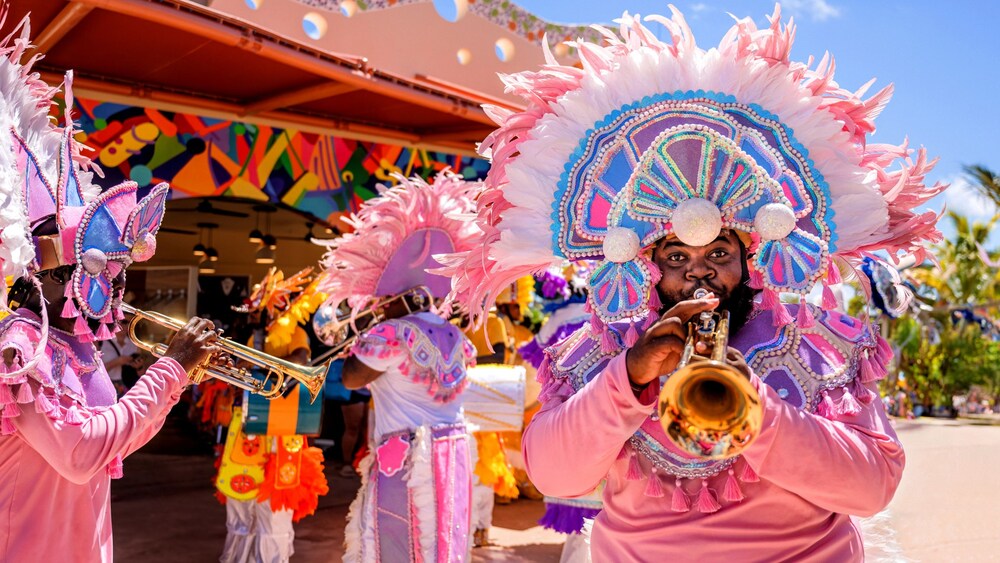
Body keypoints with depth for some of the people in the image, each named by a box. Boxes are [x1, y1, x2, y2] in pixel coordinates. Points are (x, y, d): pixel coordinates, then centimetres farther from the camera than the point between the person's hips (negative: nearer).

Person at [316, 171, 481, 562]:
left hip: (405, 461, -7)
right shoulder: (455, 338, 5)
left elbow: (351, 379, -3)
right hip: (453, 456, 7)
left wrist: (364, 333, 6)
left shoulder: (392, 333, -16)